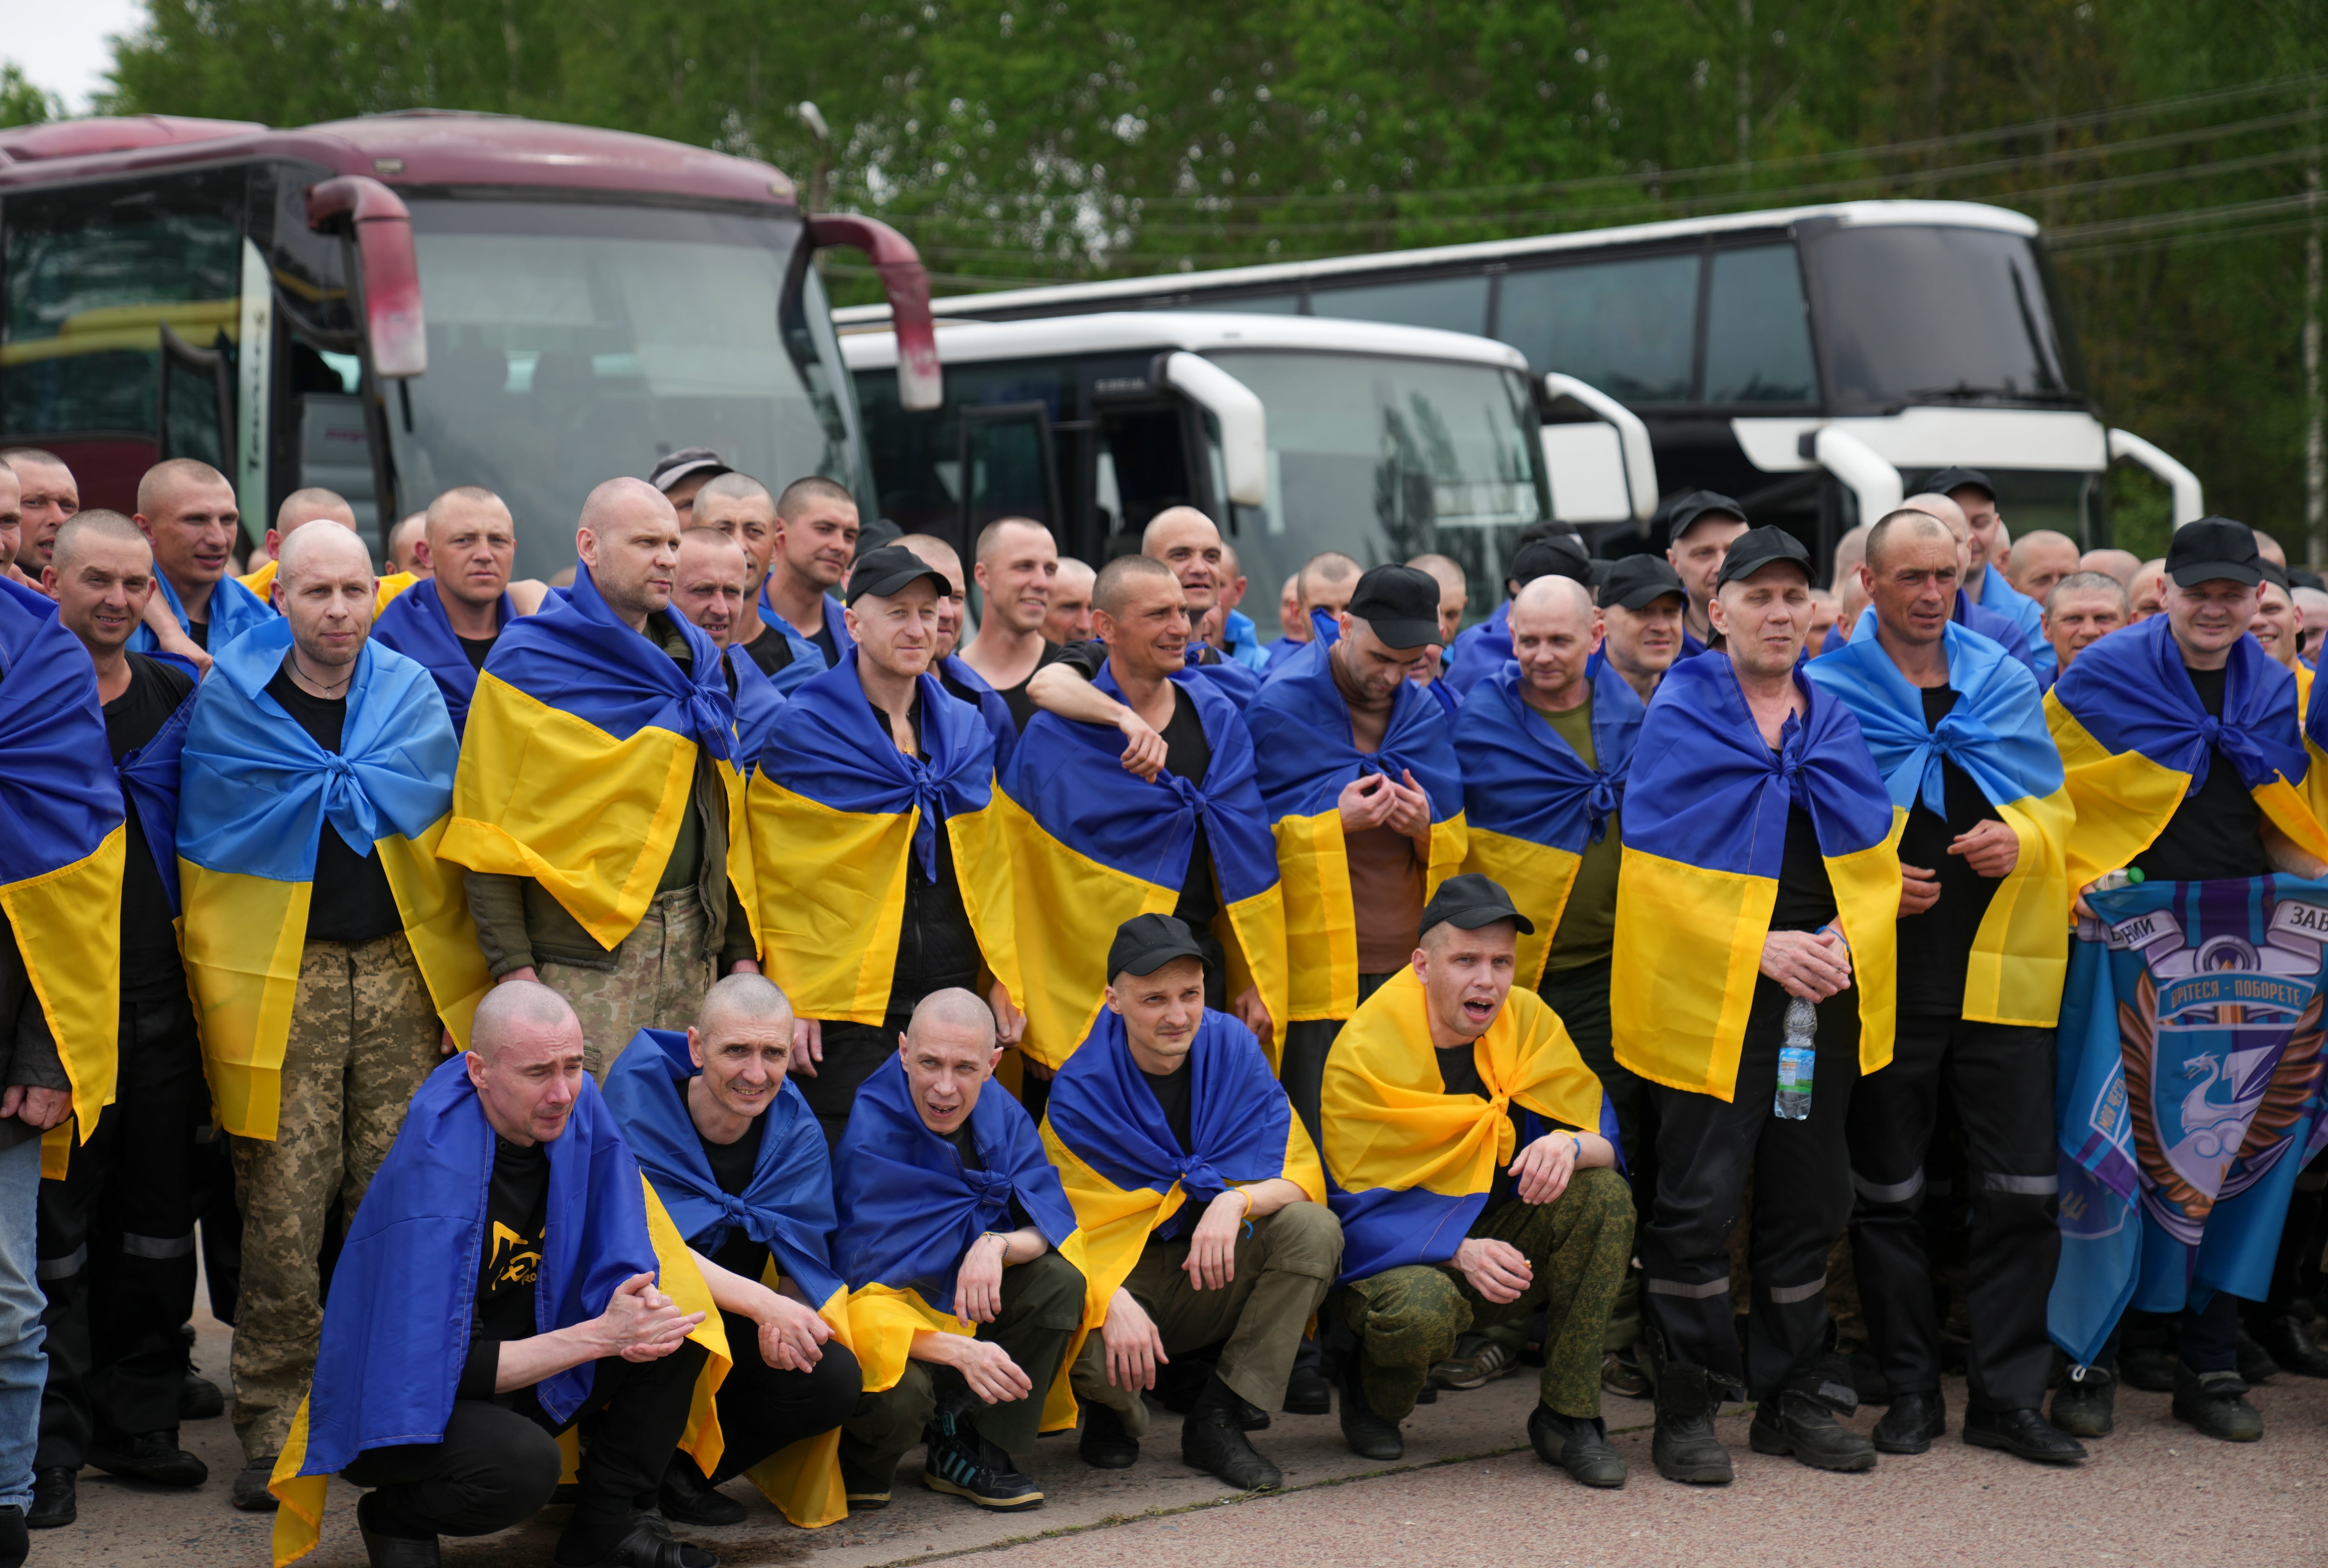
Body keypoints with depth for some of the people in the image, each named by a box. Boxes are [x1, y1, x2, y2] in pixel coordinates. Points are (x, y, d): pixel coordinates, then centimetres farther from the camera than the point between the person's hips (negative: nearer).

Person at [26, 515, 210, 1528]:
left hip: (161, 999, 4)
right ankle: (50, 1440, 7)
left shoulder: (179, 698, 9)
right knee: (52, 1224, -1)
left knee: (157, 1221, 9)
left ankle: (136, 1422, 20)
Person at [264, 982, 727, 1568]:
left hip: (521, 1361, 7)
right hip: (401, 1404, -7)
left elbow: (622, 1265, -4)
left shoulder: (580, 1108, -9)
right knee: (523, 1464, -35)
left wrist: (631, 1316, -29)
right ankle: (396, 1515, -2)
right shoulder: (434, 1175, -28)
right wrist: (598, 1335, -32)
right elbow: (445, 1364, -29)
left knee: (674, 1327, -12)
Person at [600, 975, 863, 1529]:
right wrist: (764, 1303, -42)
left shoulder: (796, 1131, -4)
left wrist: (783, 1321, -32)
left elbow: (804, 1259, -6)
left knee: (836, 1379, -23)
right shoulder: (638, 1100, -18)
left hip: (738, 1330, 4)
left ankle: (683, 1469, -2)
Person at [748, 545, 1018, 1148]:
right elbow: (779, 879, -4)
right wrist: (790, 1002, -9)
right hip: (846, 1000, -5)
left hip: (954, 991, 5)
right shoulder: (803, 729, -3)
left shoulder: (967, 731, 13)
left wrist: (1004, 980, 9)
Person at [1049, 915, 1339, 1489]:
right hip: (1120, 1281, -3)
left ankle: (1217, 1420, -15)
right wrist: (1114, 1302, -35)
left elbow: (1300, 1177, -8)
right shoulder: (1079, 1092, -14)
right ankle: (1113, 1411, 5)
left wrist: (1236, 1201, -30)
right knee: (1075, 1343, -36)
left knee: (1314, 1228, -25)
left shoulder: (1234, 1049, -6)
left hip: (1213, 1278, 3)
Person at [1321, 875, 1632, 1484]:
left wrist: (1570, 1147, -33)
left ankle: (1568, 1416, -12)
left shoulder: (1530, 1022, -5)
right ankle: (1370, 1394, 0)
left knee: (1606, 1197, -21)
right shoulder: (1364, 1052, -18)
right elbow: (1360, 1210, -19)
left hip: (1497, 1243, 5)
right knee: (1419, 1308, -39)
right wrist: (1460, 1252, -36)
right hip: (1395, 1256, -5)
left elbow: (1605, 1143, -8)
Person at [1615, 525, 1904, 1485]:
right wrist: (1760, 948, -16)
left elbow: (1879, 856, 12)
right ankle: (1686, 1408, 2)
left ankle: (1793, 1396, 21)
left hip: (1825, 993, 5)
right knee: (1700, 1202, -6)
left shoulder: (1836, 723, 12)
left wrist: (1847, 941, -7)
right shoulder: (1680, 720, -3)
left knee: (1809, 1198, 10)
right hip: (1710, 997, -5)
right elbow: (1658, 870, -9)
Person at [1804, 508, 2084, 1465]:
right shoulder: (1826, 690, 1)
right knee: (1887, 1193, 4)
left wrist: (2022, 840, -6)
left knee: (2021, 1191, 0)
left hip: (2001, 971, 3)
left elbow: (2057, 806, 15)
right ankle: (1910, 1391, 15)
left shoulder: (2006, 684, 12)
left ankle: (2009, 1395, 8)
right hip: (1885, 977, -2)